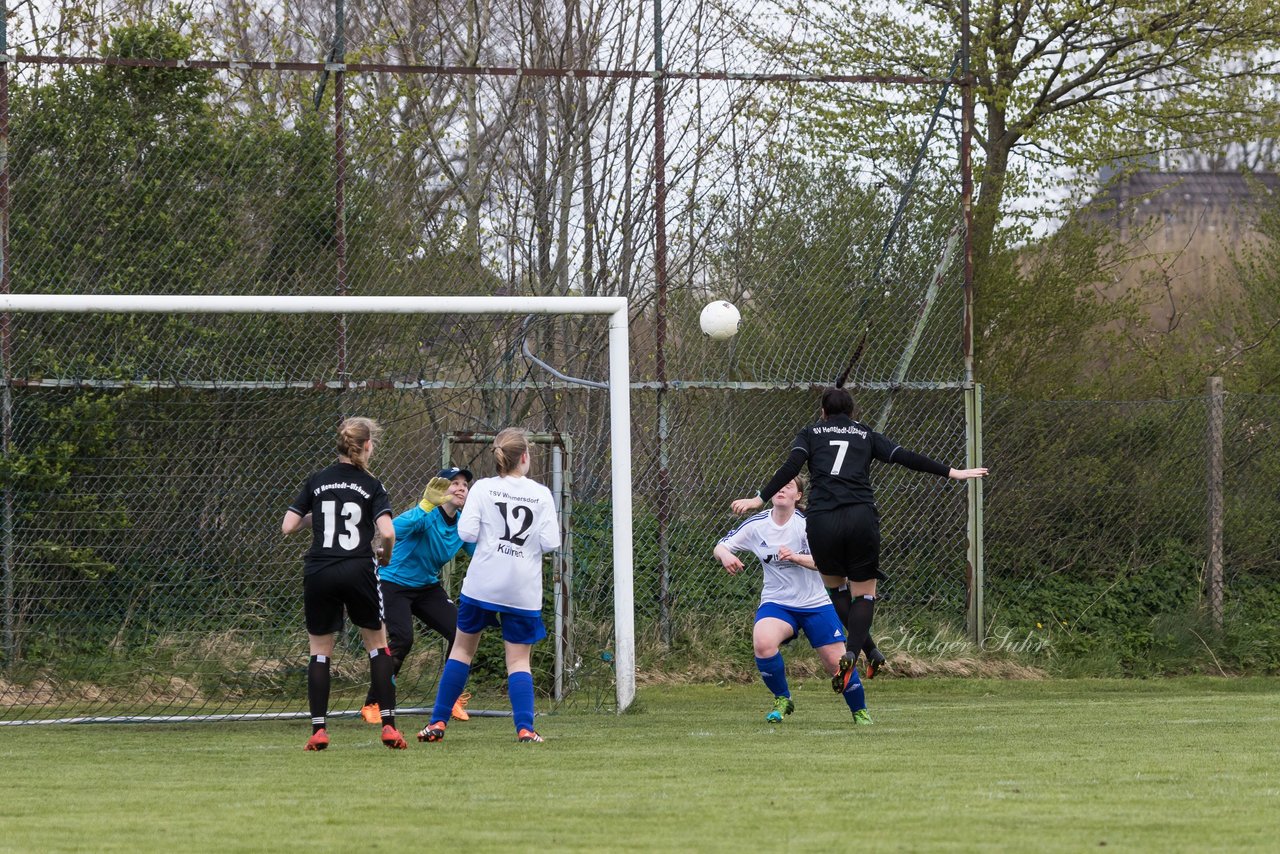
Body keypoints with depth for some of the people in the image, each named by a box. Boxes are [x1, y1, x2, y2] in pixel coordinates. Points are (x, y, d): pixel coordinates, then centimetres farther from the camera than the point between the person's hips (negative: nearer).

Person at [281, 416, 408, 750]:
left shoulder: (316, 482, 7)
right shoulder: (371, 486, 1)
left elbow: (287, 526, 4)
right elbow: (387, 533, -11)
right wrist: (385, 557, 10)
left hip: (318, 573, 2)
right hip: (358, 570, -2)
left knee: (320, 651, 11)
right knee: (377, 645, 13)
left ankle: (318, 729, 2)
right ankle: (389, 726, 6)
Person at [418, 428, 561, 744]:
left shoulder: (483, 489, -2)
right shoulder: (542, 495, -1)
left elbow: (467, 533, -8)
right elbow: (550, 542, -5)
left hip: (482, 584, 0)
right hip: (523, 590, 0)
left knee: (463, 648, 13)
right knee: (519, 660, 5)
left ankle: (438, 723, 13)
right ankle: (524, 727, -11)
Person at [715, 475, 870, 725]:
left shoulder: (806, 524, -9)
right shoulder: (756, 525, -3)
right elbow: (720, 547, 3)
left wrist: (796, 557, -34)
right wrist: (725, 555, -21)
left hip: (815, 604, -1)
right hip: (776, 603, 1)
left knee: (838, 664, -3)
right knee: (763, 642, -31)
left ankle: (860, 712, 26)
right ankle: (782, 701, -7)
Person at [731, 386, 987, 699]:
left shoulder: (810, 434, 17)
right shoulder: (866, 435, 19)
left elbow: (790, 468, 1)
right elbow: (906, 457, 11)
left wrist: (759, 499, 0)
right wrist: (952, 472, 13)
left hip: (821, 520, 0)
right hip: (861, 518, 0)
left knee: (834, 586, 20)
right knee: (864, 592, 8)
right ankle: (851, 653, -16)